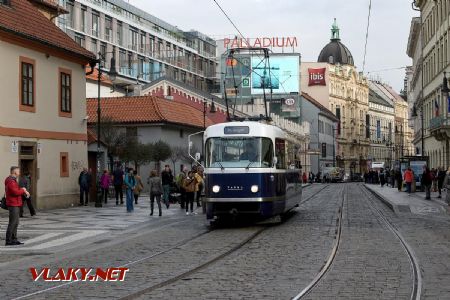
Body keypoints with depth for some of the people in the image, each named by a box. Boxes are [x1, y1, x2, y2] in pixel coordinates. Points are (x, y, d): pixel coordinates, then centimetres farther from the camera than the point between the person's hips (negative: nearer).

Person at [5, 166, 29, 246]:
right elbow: (15, 192, -26)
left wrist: (24, 191, 2)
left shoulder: (13, 180, 16)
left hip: (16, 205, 10)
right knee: (12, 223, -8)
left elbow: (17, 191, 21)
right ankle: (8, 241, -6)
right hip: (13, 205, -10)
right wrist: (23, 190, -9)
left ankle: (14, 239, 16)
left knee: (16, 223, 12)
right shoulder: (10, 181, -17)